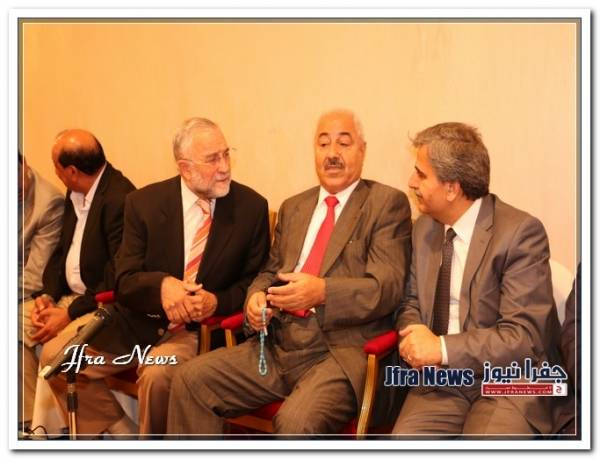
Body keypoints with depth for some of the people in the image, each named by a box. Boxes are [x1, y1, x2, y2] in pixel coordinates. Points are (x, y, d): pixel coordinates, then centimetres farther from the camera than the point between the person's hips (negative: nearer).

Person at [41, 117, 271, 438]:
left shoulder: (251, 206, -4)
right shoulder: (144, 203, -2)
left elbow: (254, 281, 2)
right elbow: (125, 281, -5)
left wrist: (217, 302, -19)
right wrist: (161, 285, -28)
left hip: (200, 329, -3)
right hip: (138, 323, 3)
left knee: (156, 372, -32)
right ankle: (121, 433, 8)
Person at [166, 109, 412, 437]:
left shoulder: (388, 203, 1)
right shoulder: (292, 208, 20)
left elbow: (387, 287, -8)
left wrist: (322, 291, -25)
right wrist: (257, 296, 0)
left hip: (343, 349, -6)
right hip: (278, 345, 6)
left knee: (297, 421, -33)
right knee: (189, 380, -10)